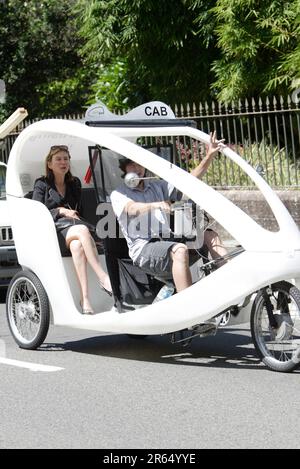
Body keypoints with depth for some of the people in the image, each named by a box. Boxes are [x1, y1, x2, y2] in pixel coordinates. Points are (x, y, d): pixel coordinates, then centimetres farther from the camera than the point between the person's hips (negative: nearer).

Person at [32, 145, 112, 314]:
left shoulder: (75, 183, 26)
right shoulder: (42, 185, 13)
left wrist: (74, 215, 3)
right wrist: (61, 211, -6)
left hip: (74, 226, 3)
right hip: (52, 229, -3)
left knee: (77, 246, -38)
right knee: (83, 230, -38)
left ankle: (85, 299, -51)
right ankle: (104, 278, -48)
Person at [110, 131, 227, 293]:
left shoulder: (157, 187, 24)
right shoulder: (118, 194, 5)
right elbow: (132, 209, -18)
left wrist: (209, 156, 2)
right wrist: (156, 205, -39)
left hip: (166, 241, 7)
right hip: (143, 248, -7)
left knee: (210, 236, -4)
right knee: (179, 250, -34)